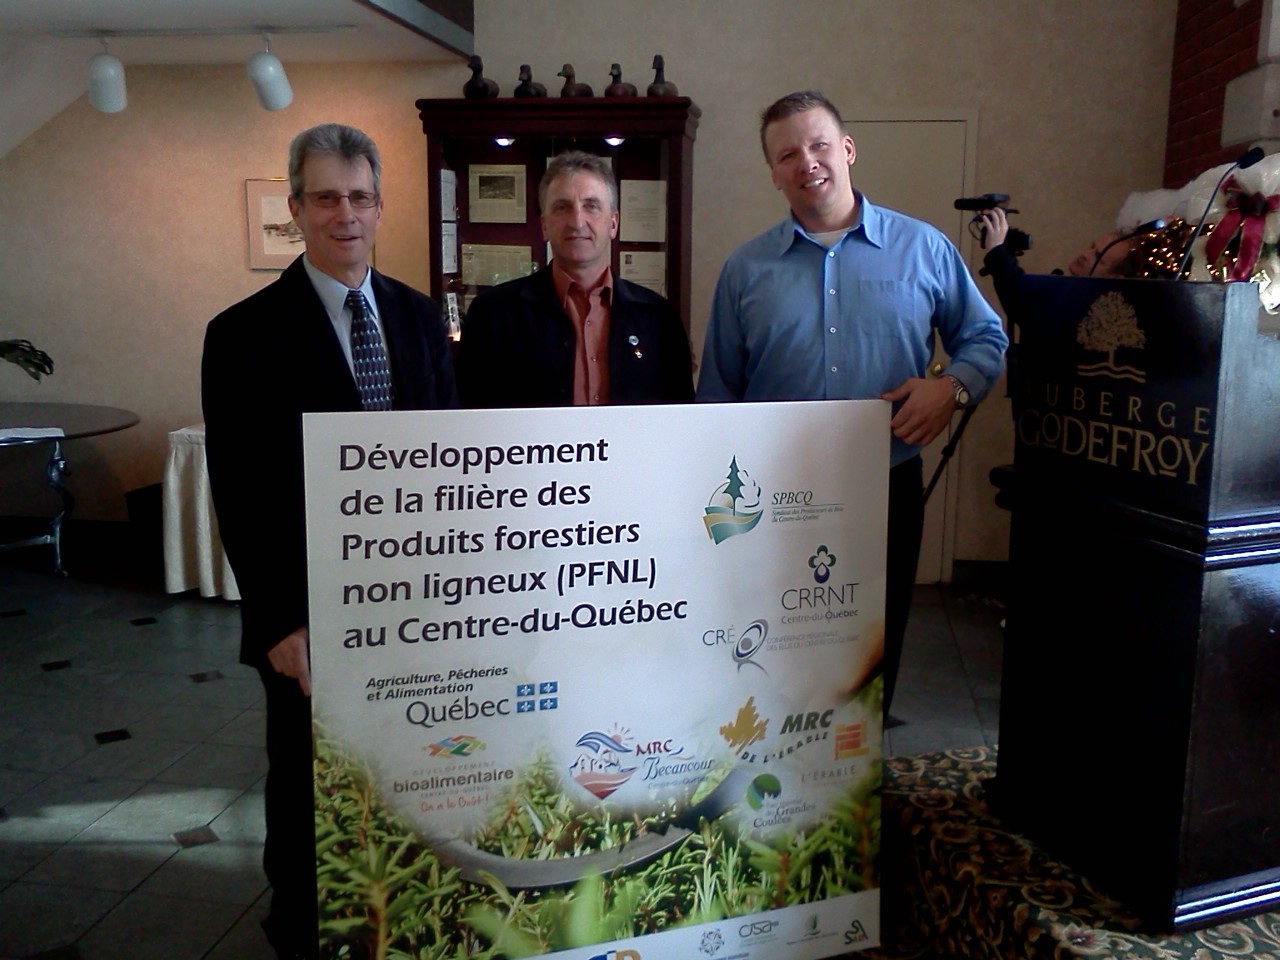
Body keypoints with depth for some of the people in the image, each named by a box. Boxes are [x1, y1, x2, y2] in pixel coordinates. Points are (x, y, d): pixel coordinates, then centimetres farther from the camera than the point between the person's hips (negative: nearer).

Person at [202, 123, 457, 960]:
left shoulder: (421, 317, 7)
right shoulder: (245, 333, -6)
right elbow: (241, 496, -8)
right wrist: (279, 621, -11)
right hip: (313, 613, -3)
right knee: (309, 787, 13)